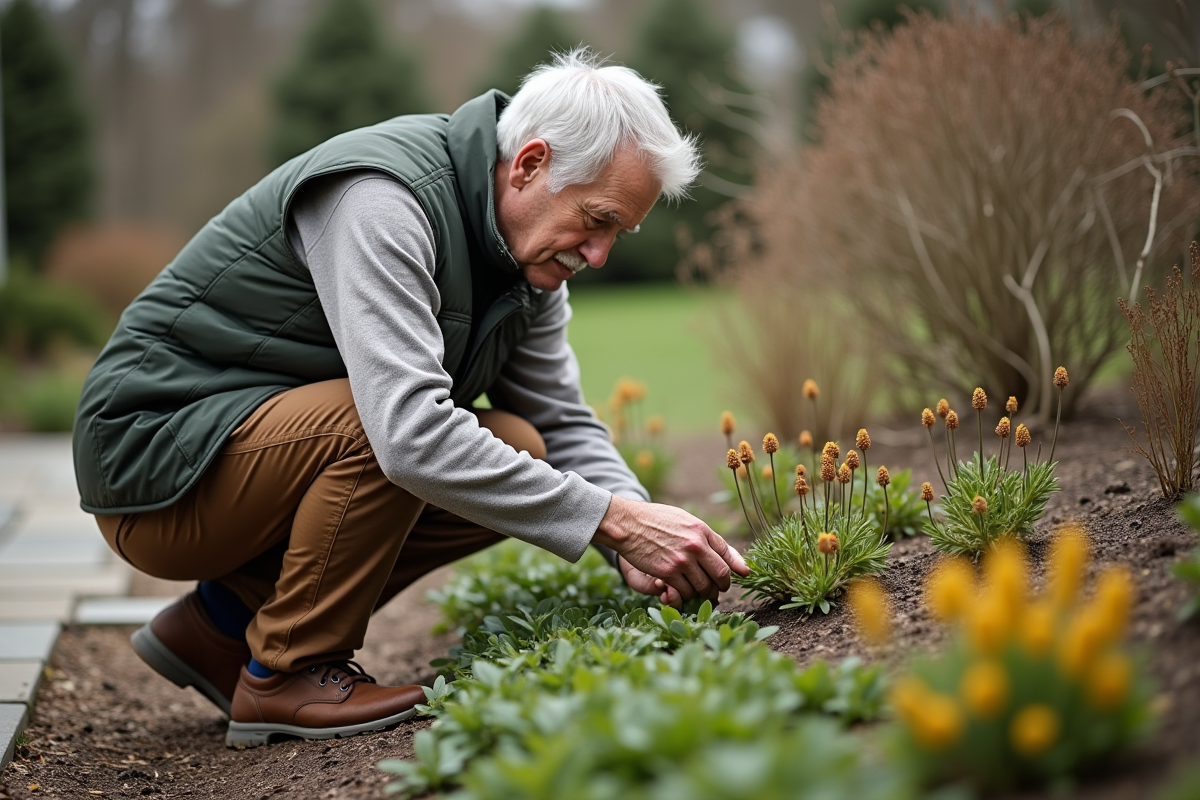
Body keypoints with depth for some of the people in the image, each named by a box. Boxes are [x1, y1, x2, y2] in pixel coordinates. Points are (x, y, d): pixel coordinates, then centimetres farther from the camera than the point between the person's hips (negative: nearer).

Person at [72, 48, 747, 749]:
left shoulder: (525, 246, 1)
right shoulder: (382, 197, -27)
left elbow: (564, 424, 4)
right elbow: (411, 433, -38)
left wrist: (641, 541, -15)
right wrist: (616, 521, -36)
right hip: (156, 448, -9)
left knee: (517, 452, -4)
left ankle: (228, 618, 4)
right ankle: (287, 674, -10)